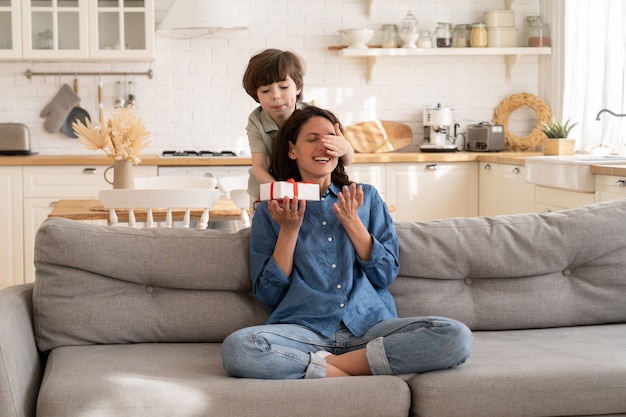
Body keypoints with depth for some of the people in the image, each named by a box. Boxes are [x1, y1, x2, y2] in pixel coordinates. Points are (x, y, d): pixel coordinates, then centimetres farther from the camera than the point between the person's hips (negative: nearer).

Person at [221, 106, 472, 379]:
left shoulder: (366, 197, 16)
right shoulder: (271, 211, 12)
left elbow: (386, 275, 9)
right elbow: (267, 294, 6)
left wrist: (352, 222, -2)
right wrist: (288, 230, -3)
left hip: (368, 324, 2)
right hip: (305, 331, -2)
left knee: (456, 337, -26)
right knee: (236, 347, -34)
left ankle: (326, 365, -20)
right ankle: (358, 374, -23)